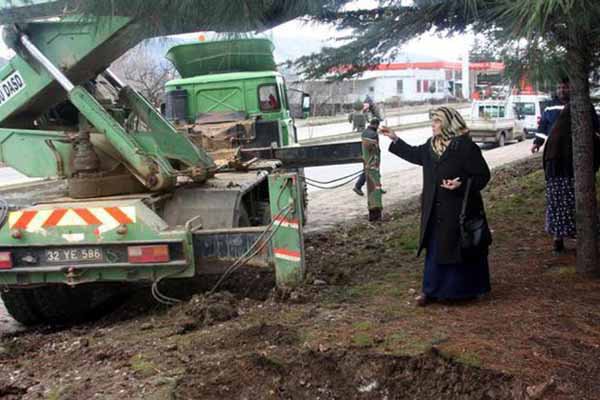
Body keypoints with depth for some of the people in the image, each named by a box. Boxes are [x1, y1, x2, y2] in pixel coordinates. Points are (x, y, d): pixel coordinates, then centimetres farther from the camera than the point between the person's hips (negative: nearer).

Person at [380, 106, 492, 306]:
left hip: (460, 211, -7)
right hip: (436, 211, 7)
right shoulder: (431, 145, 6)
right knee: (434, 250, 12)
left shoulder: (466, 147, -15)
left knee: (461, 250, 5)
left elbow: (483, 175, -13)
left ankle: (467, 290, 20)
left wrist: (462, 185, -28)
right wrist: (395, 140, 23)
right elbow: (415, 154, 25)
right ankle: (432, 290, 21)